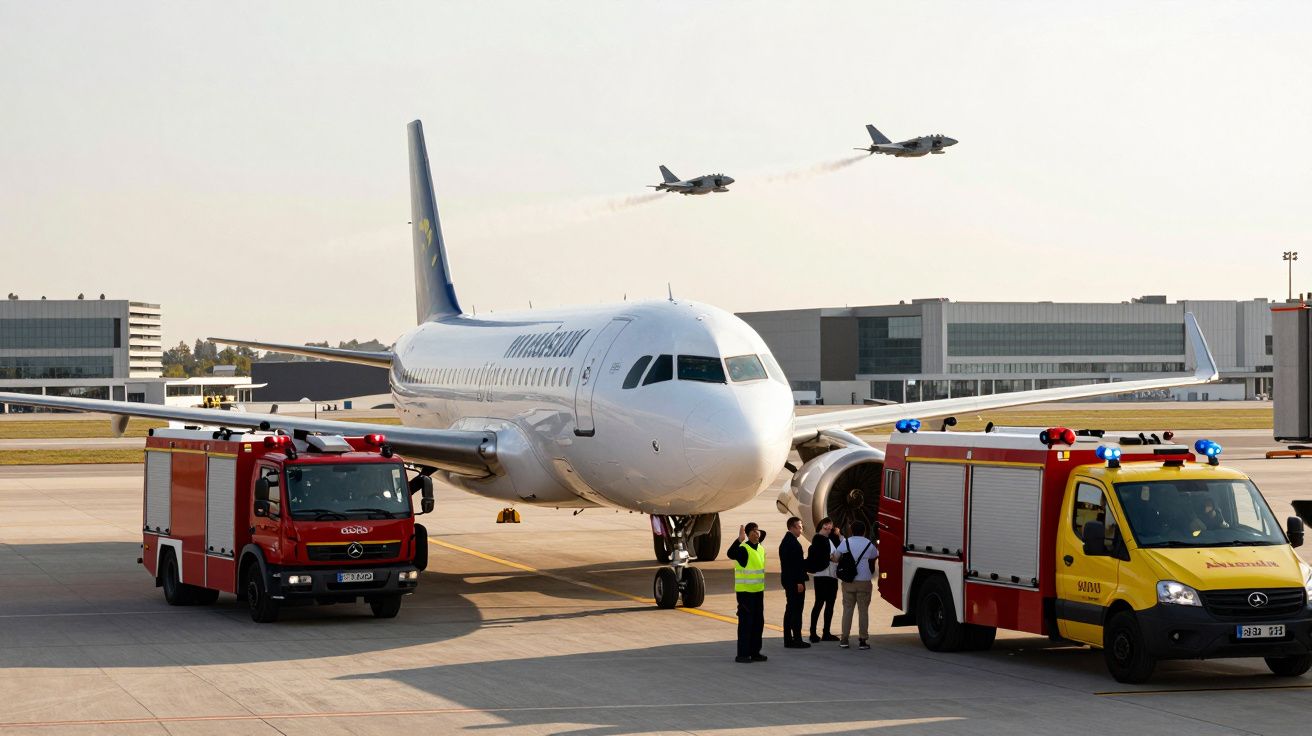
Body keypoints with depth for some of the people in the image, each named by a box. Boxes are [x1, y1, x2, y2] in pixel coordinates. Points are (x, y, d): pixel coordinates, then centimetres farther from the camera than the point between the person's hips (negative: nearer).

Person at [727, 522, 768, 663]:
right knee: (745, 623, -6)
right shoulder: (743, 549, -15)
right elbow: (731, 554, -37)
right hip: (745, 592, -8)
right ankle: (742, 654, -3)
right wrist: (740, 540, -45)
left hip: (758, 591, 8)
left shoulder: (761, 549, 10)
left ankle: (755, 652, 19)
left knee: (758, 622, 11)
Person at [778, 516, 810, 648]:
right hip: (795, 581, -11)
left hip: (788, 581, 11)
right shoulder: (792, 543, -17)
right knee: (796, 610, -7)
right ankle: (797, 640, -6)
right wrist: (799, 582, -21)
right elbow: (793, 564, -22)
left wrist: (807, 561, 12)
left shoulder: (786, 541, 15)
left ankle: (788, 639, 16)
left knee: (790, 609, 13)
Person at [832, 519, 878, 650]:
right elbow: (875, 556, 15)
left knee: (847, 610, 7)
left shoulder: (845, 542, -2)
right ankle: (862, 640, 3)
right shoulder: (869, 545, -3)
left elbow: (835, 558, -2)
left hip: (848, 582, 1)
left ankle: (844, 639, 6)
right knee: (863, 611, 4)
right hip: (864, 582, -1)